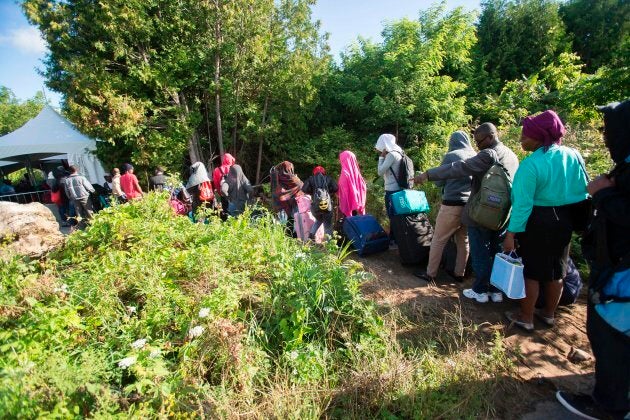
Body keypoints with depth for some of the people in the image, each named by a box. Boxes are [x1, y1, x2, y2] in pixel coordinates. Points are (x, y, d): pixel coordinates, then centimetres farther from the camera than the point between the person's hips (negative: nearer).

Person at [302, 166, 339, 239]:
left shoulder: (311, 179, 10)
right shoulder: (328, 178, 9)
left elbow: (304, 189, -1)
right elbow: (335, 188, -1)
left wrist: (312, 192, 16)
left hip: (315, 205, 2)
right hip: (327, 205, -2)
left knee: (319, 220, 29)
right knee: (328, 225, 9)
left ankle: (311, 234, 14)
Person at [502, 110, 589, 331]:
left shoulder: (530, 165, -21)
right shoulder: (574, 155, -1)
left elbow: (523, 204, -23)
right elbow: (584, 191, 8)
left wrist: (511, 234, -18)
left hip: (538, 221, -6)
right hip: (565, 220, 6)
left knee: (531, 270, 8)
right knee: (556, 269, 18)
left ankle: (526, 318, 21)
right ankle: (549, 313, 36)